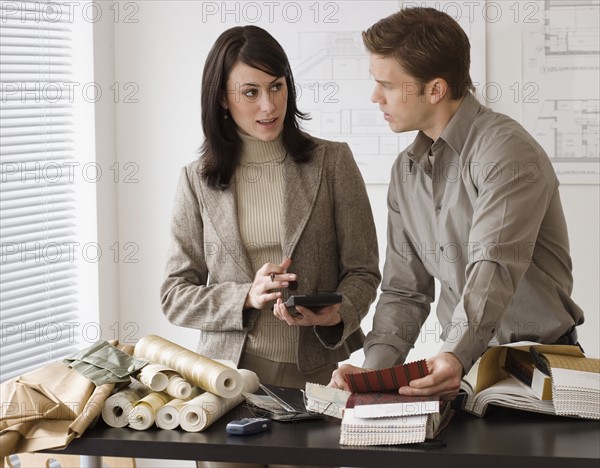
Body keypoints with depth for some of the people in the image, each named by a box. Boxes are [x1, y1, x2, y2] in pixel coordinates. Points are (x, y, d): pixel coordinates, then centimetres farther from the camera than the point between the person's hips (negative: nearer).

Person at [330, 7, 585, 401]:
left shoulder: (506, 151, -12)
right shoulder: (406, 171, 13)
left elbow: (493, 269, -24)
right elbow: (404, 291, 13)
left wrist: (456, 357, -39)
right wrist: (375, 368, -4)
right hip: (461, 366, 6)